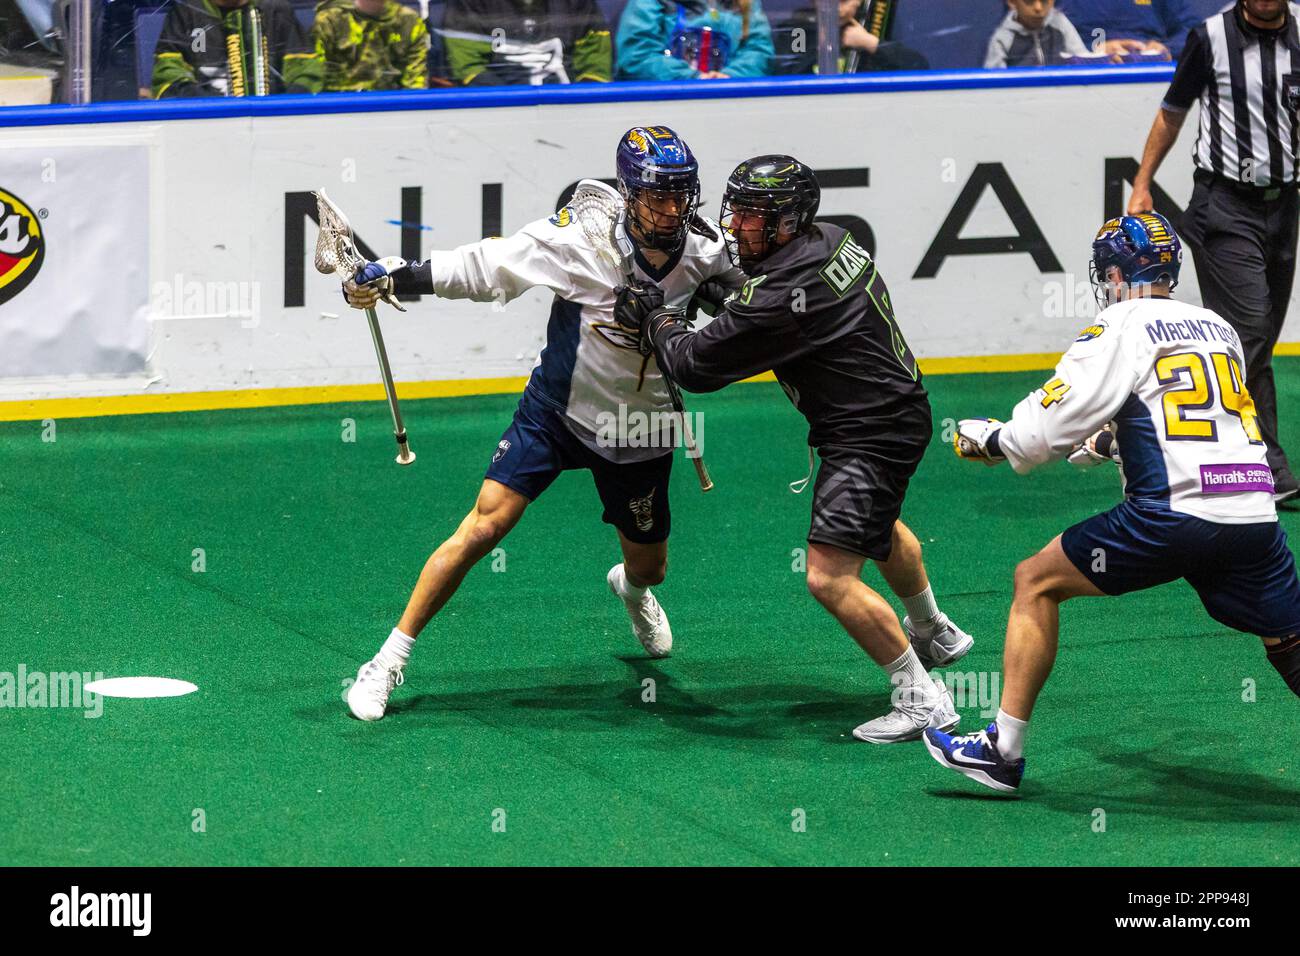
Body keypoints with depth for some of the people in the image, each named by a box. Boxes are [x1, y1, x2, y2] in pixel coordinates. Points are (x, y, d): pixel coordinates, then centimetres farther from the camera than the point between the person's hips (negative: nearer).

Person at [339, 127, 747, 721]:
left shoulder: (706, 253, -12)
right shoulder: (580, 238, -23)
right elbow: (484, 268, -19)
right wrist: (394, 277, -28)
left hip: (640, 430, 3)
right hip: (557, 410, -3)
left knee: (649, 566, 17)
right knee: (484, 527, -16)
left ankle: (631, 588, 59)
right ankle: (389, 661, -6)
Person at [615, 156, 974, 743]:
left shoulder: (783, 295, -31)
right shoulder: (828, 239, -2)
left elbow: (695, 365, -22)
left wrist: (655, 319, -4)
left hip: (872, 436, -11)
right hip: (894, 412, 11)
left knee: (830, 578, -16)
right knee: (878, 527, 36)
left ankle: (922, 699, -8)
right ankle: (936, 635, 59)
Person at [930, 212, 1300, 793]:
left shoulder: (1121, 328, 3)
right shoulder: (1220, 329, 21)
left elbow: (1046, 429, -2)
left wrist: (988, 440, 18)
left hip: (1172, 514, -5)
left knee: (1036, 582, 11)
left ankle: (1004, 749, 11)